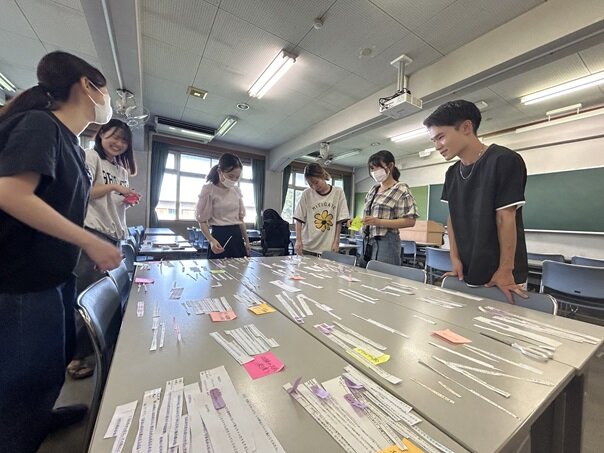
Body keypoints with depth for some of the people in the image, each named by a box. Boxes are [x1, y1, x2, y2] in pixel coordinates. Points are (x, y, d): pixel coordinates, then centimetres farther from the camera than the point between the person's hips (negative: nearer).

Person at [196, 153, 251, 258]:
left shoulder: (237, 191, 7)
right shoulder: (209, 189, -8)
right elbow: (202, 220, -7)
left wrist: (246, 241, 13)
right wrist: (211, 240, -24)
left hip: (237, 236, 5)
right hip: (220, 237, -5)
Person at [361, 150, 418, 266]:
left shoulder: (401, 190, -5)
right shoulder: (372, 190, 13)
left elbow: (410, 221, -12)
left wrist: (379, 222, -22)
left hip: (386, 242, -6)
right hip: (367, 241, 6)